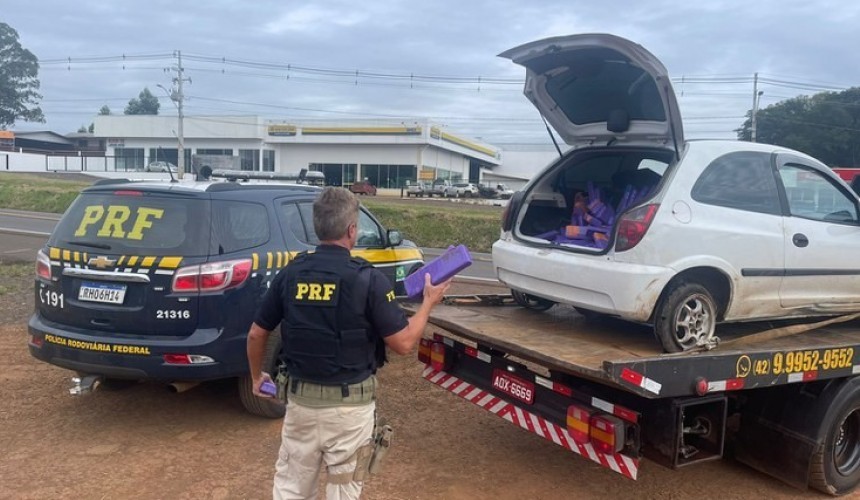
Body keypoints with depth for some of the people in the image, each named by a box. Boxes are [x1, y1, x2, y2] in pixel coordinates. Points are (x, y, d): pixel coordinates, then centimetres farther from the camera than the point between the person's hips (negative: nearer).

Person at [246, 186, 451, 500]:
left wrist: (257, 376, 23)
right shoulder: (368, 279, -16)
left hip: (300, 398, 4)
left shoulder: (290, 274, -3)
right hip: (350, 404, -3)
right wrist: (429, 302, 2)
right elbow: (403, 343, -13)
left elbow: (256, 334, 5)